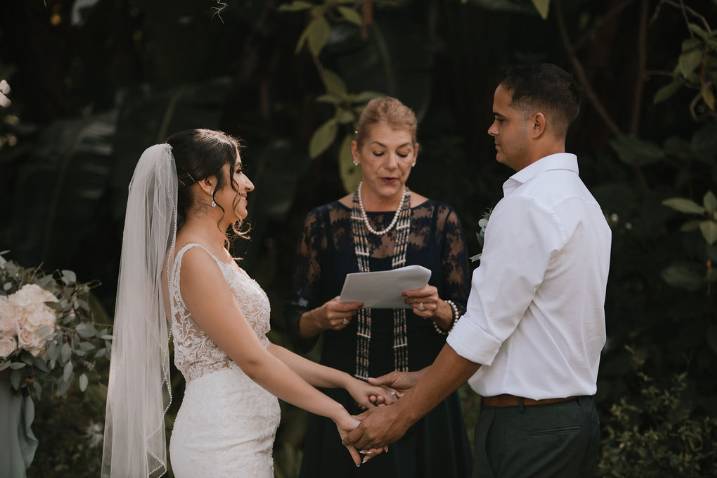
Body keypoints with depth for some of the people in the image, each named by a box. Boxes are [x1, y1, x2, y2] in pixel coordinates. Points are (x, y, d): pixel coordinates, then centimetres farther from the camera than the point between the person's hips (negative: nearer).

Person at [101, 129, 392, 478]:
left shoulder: (215, 255, 15)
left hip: (241, 441, 9)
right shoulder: (194, 260, -15)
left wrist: (345, 380, 7)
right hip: (223, 446, -9)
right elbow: (252, 359, -18)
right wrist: (337, 412, -14)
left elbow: (262, 347, 13)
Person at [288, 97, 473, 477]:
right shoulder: (324, 223, 0)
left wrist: (439, 310, -20)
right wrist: (323, 317, -17)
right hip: (346, 404, 0)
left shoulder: (440, 221, 0)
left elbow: (465, 321, 0)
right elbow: (298, 327, 3)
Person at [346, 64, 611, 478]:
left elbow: (485, 329, -17)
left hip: (525, 426, -9)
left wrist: (403, 413, -10)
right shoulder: (582, 201, 13)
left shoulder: (527, 206, -16)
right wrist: (421, 380, 14)